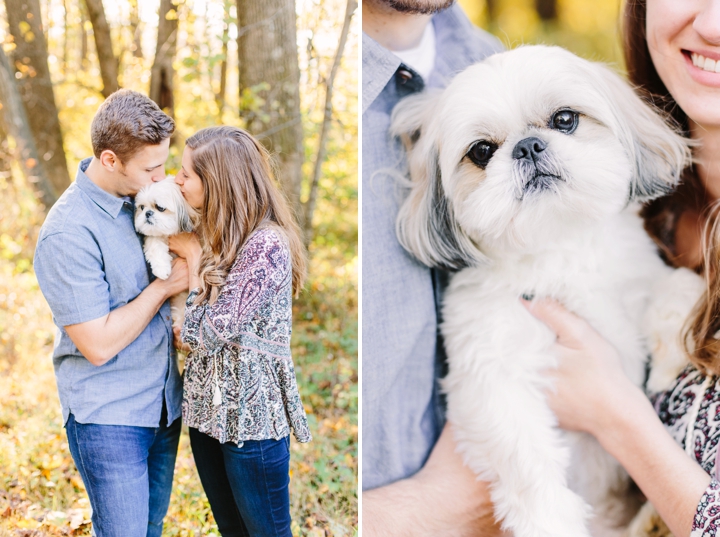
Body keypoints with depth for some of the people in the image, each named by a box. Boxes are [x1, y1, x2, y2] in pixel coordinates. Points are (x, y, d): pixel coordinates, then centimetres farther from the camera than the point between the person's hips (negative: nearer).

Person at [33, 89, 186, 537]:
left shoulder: (141, 197, 2)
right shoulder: (68, 235, -22)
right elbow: (98, 344, -23)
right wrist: (163, 287, -15)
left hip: (164, 400, 7)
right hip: (108, 418, -7)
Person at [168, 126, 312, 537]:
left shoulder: (267, 246, -22)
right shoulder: (215, 233, 5)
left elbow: (209, 332, -21)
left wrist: (194, 257, -12)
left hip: (251, 415, -8)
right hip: (209, 407, 8)